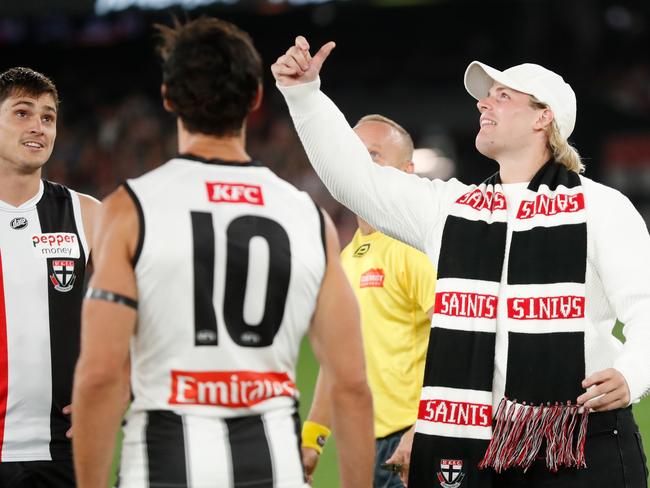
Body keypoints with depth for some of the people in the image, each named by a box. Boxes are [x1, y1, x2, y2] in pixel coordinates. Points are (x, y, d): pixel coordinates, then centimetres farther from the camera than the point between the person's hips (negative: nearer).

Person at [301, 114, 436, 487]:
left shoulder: (415, 245, -11)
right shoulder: (348, 255, 17)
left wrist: (422, 430, -24)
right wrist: (312, 435, 18)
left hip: (406, 442, -8)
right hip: (362, 442, 8)